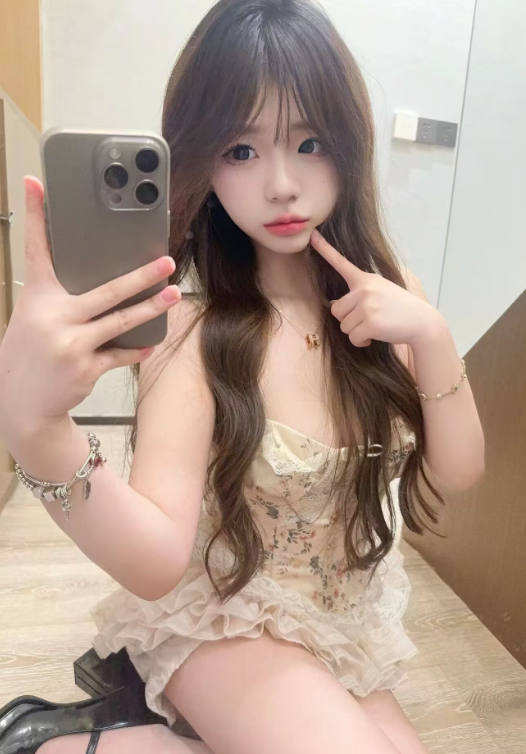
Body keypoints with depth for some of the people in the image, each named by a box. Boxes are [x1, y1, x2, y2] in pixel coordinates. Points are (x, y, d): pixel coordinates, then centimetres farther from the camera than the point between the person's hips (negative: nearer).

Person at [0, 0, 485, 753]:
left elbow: (457, 472, -8)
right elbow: (155, 564, -33)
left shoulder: (382, 293, -9)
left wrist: (431, 336, -24)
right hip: (222, 620, -5)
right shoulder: (192, 318, -24)